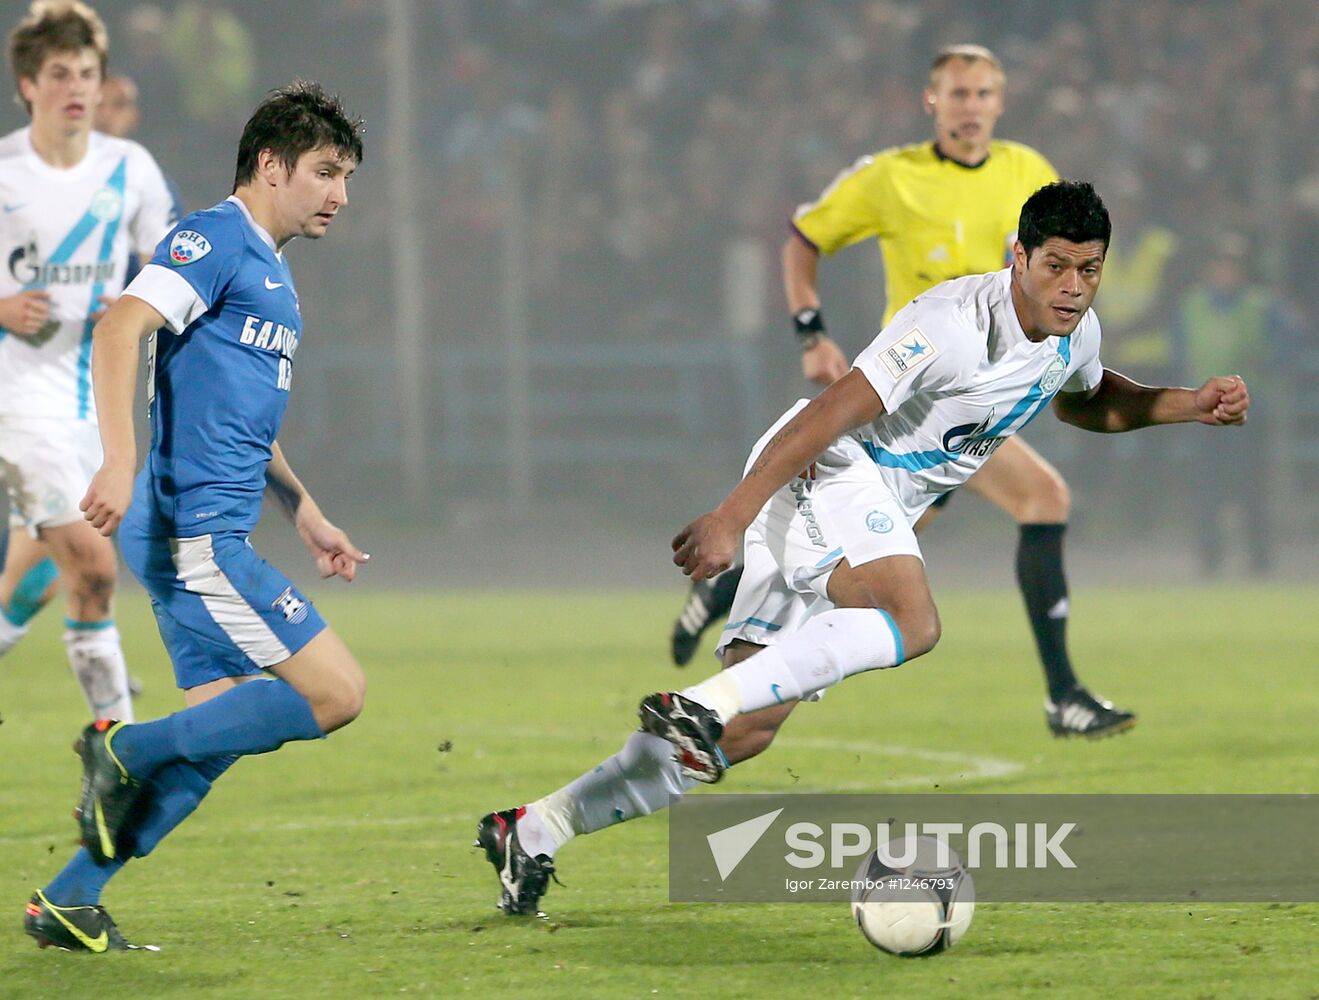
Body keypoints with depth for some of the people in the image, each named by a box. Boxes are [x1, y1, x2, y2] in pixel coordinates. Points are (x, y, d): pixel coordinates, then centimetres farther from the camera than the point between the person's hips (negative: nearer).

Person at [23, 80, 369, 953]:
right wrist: (121, 462, -34)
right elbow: (120, 326, -23)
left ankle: (70, 901, 11)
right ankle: (128, 749, -5)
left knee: (218, 737, 9)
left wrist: (307, 516, 30)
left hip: (214, 536, 10)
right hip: (192, 530, -10)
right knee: (337, 692, -13)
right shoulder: (214, 241, -9)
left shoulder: (270, 271, 22)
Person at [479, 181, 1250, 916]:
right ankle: (699, 704, -37)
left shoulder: (1076, 335, 6)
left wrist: (1185, 405, 15)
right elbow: (832, 413, -23)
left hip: (878, 509, 8)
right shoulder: (956, 325, -22)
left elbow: (1089, 401, 31)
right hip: (825, 474, -8)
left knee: (747, 731, 0)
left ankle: (536, 831, 4)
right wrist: (732, 517, -25)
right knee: (913, 622, -36)